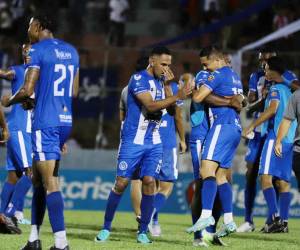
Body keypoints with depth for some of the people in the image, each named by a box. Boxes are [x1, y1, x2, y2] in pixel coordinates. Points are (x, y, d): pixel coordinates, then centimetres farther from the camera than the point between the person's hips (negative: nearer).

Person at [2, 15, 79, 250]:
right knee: (38, 178, 17)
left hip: (45, 122, -8)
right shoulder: (72, 51, 15)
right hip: (66, 121, 8)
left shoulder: (37, 51, -9)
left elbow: (27, 91, -15)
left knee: (50, 183, -11)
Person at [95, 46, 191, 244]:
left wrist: (169, 84, 0)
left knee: (149, 182, -5)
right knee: (121, 183, -2)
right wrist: (178, 97, -32)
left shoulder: (160, 81, 10)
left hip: (154, 142, 5)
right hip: (133, 141, -5)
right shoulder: (138, 79, -13)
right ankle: (106, 228, 11)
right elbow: (150, 105, -25)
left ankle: (143, 231, 1)